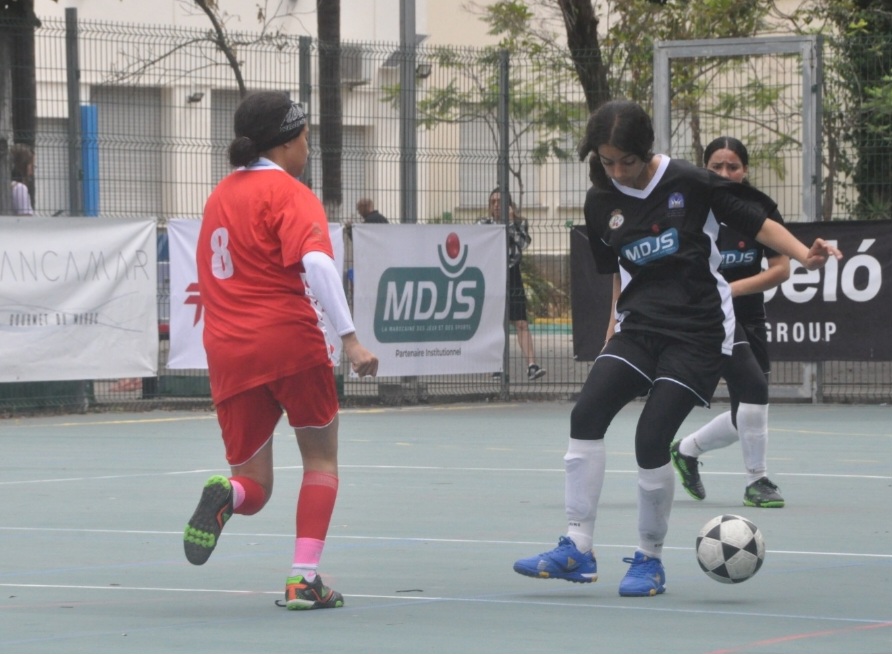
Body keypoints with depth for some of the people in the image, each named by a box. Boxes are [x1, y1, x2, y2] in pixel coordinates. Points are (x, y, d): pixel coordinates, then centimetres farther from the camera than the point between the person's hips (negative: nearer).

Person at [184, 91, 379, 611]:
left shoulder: (221, 195, 17)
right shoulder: (288, 193, -5)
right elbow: (315, 261, -21)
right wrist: (350, 339, -23)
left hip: (228, 351, 5)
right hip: (289, 339, -5)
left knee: (254, 485, 12)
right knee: (321, 458, 14)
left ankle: (226, 496, -25)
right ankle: (304, 578, 3)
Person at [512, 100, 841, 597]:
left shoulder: (690, 184, -8)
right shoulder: (602, 203, 6)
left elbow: (759, 223, -5)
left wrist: (806, 255, -19)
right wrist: (616, 327, 16)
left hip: (698, 332, -5)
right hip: (640, 327, 5)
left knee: (652, 440, -15)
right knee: (587, 414, -16)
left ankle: (651, 560, 5)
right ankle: (578, 550, -10)